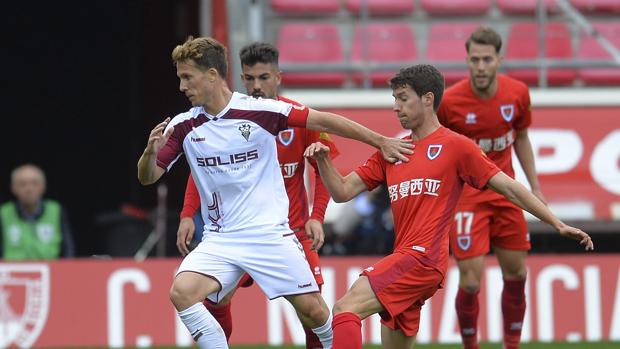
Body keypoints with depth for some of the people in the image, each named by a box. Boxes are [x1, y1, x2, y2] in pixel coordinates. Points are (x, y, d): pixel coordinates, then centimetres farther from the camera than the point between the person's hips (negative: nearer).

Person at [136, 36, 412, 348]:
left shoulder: (261, 110, -10)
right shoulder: (182, 127, 0)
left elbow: (323, 121, -3)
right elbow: (147, 177, 4)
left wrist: (381, 142, 0)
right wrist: (151, 151, -20)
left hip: (270, 233, -3)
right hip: (219, 238, 3)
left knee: (313, 311, 0)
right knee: (181, 292, -22)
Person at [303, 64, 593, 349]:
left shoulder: (455, 145, 2)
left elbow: (509, 187, 3)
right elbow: (342, 192, 19)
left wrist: (558, 224, 0)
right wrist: (322, 160, 1)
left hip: (424, 256, -8)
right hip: (404, 258, 8)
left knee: (346, 308, -23)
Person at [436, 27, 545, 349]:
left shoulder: (517, 93, -6)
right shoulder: (449, 101, -17)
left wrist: (535, 187, 11)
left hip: (504, 193, 4)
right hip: (464, 194, -4)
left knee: (516, 274, 10)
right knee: (470, 282, -10)